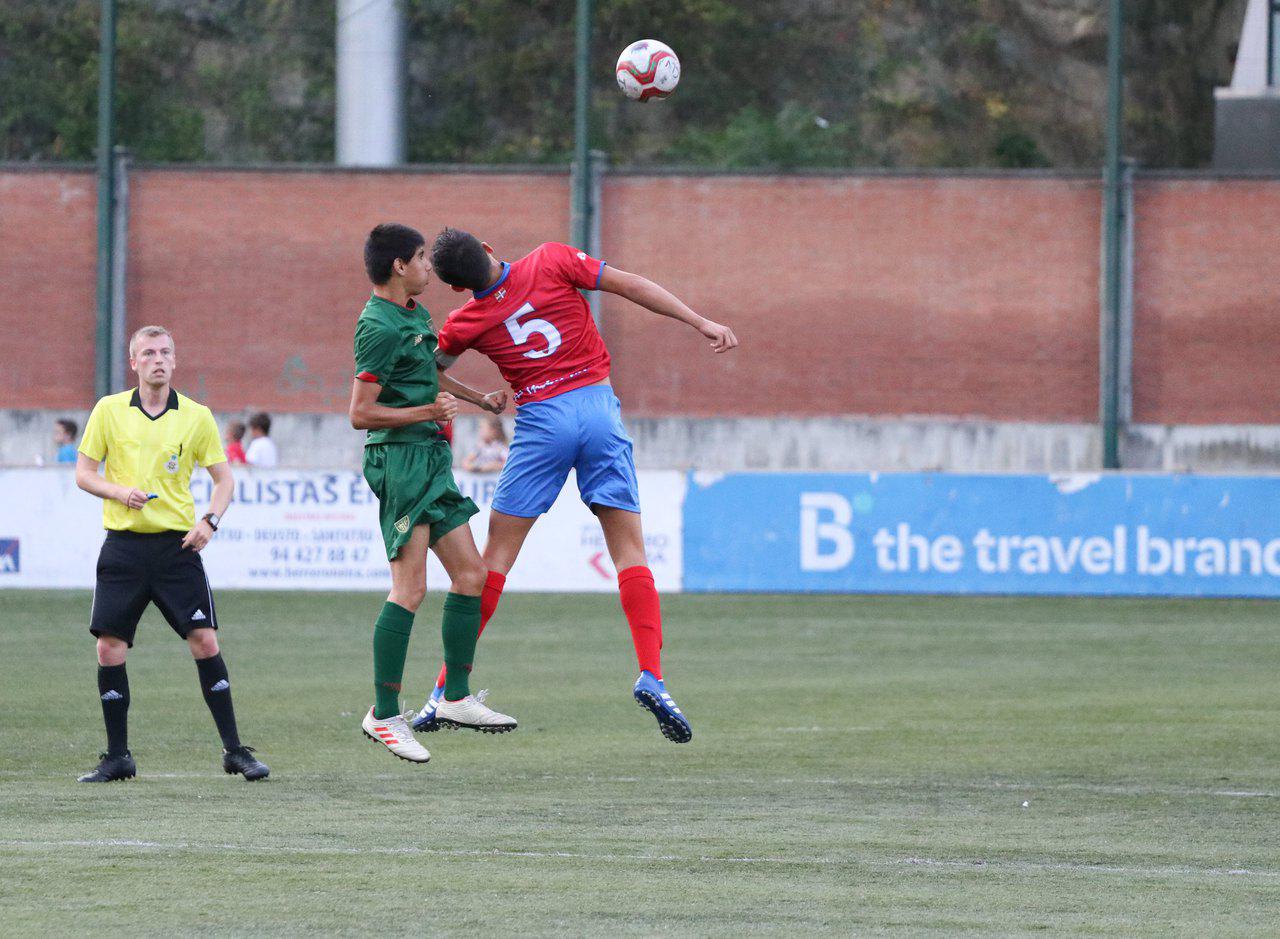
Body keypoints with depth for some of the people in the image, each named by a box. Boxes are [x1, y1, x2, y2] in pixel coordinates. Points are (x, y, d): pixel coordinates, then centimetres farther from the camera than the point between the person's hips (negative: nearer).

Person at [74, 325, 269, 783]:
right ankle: (117, 757, 9)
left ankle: (234, 750, -2)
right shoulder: (109, 411, 4)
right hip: (123, 543, 1)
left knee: (204, 641, -9)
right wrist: (118, 492, -12)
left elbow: (224, 477, 9)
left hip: (177, 544, -1)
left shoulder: (196, 416, 3)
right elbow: (83, 473, 7)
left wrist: (210, 520, -9)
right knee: (109, 647, -4)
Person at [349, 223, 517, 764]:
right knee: (410, 589, -13)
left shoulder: (412, 314, 15)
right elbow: (361, 414, -18)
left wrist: (478, 398, 38)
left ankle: (456, 699, 16)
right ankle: (383, 716, -11)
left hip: (431, 460, 10)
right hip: (400, 458, -10)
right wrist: (429, 412, -18)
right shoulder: (380, 328, -16)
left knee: (470, 573, 9)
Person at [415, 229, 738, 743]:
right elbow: (631, 286, -1)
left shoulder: (464, 324, -1)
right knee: (629, 549, 4)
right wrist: (701, 322, 2)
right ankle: (651, 675, -12)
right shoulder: (551, 262, -2)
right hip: (599, 407, 1)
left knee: (497, 552, 6)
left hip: (542, 421, -1)